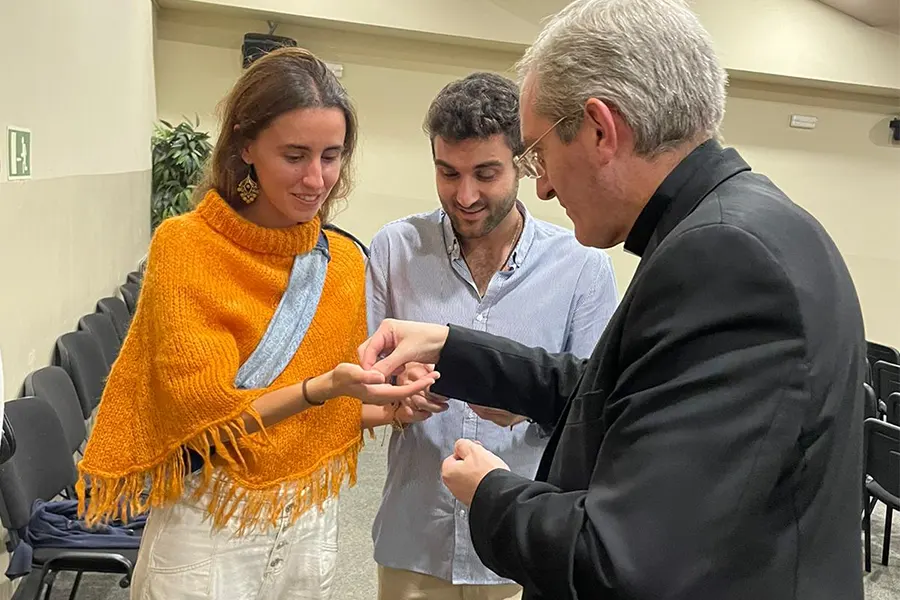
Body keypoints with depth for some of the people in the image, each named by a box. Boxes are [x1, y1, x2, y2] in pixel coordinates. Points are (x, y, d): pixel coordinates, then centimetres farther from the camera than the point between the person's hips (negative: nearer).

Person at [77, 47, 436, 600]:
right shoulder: (185, 245, -14)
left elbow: (335, 413, 7)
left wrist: (392, 409, -13)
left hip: (312, 525, 4)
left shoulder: (345, 260, -2)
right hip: (209, 528, -4)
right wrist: (321, 387, -30)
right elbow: (202, 414, -17)